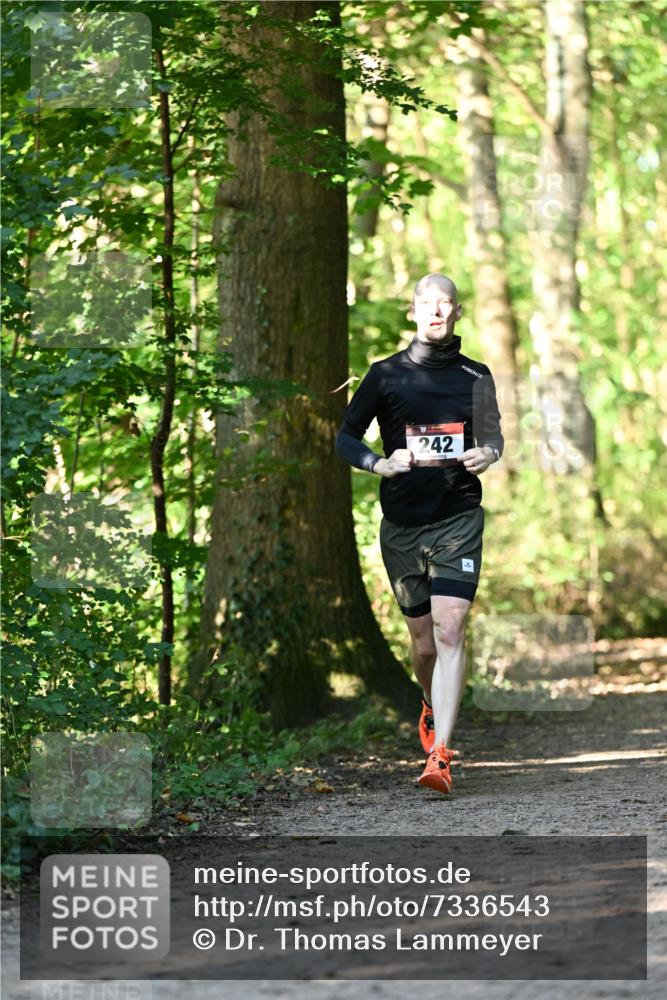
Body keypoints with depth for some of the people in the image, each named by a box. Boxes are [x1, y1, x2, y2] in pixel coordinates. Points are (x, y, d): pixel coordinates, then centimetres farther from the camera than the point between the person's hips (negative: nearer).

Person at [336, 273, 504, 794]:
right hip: (402, 522, 1)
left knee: (449, 631, -16)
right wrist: (381, 464, -13)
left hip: (458, 519, -1)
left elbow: (494, 436, 19)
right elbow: (346, 437, 6)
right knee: (423, 641, 8)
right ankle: (433, 708, 42)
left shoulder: (476, 376, 6)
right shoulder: (387, 374, 2)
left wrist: (488, 454, -5)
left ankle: (440, 756, -20)